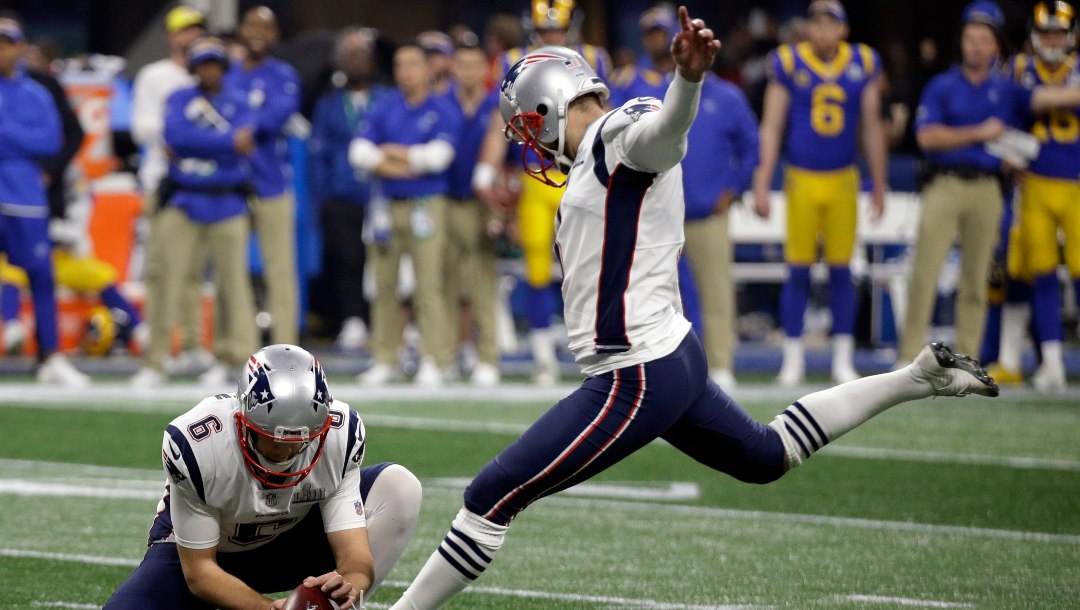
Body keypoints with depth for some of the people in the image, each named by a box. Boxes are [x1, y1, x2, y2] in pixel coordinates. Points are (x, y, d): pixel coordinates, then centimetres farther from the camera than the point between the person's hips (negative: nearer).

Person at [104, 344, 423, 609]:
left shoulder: (340, 434, -26)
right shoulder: (195, 445, -34)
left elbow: (353, 549, -26)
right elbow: (199, 571, -26)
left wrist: (350, 583, -51)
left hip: (286, 544, 3)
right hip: (194, 548, -3)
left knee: (399, 487, -20)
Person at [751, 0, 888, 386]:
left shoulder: (863, 65, 2)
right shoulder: (788, 64, -4)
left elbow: (871, 129, 10)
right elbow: (771, 127, -1)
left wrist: (878, 187, 12)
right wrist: (762, 184, -6)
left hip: (843, 181, 2)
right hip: (802, 180, -2)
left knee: (840, 270, 4)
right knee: (798, 271, 0)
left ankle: (843, 360, 11)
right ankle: (793, 359, 8)